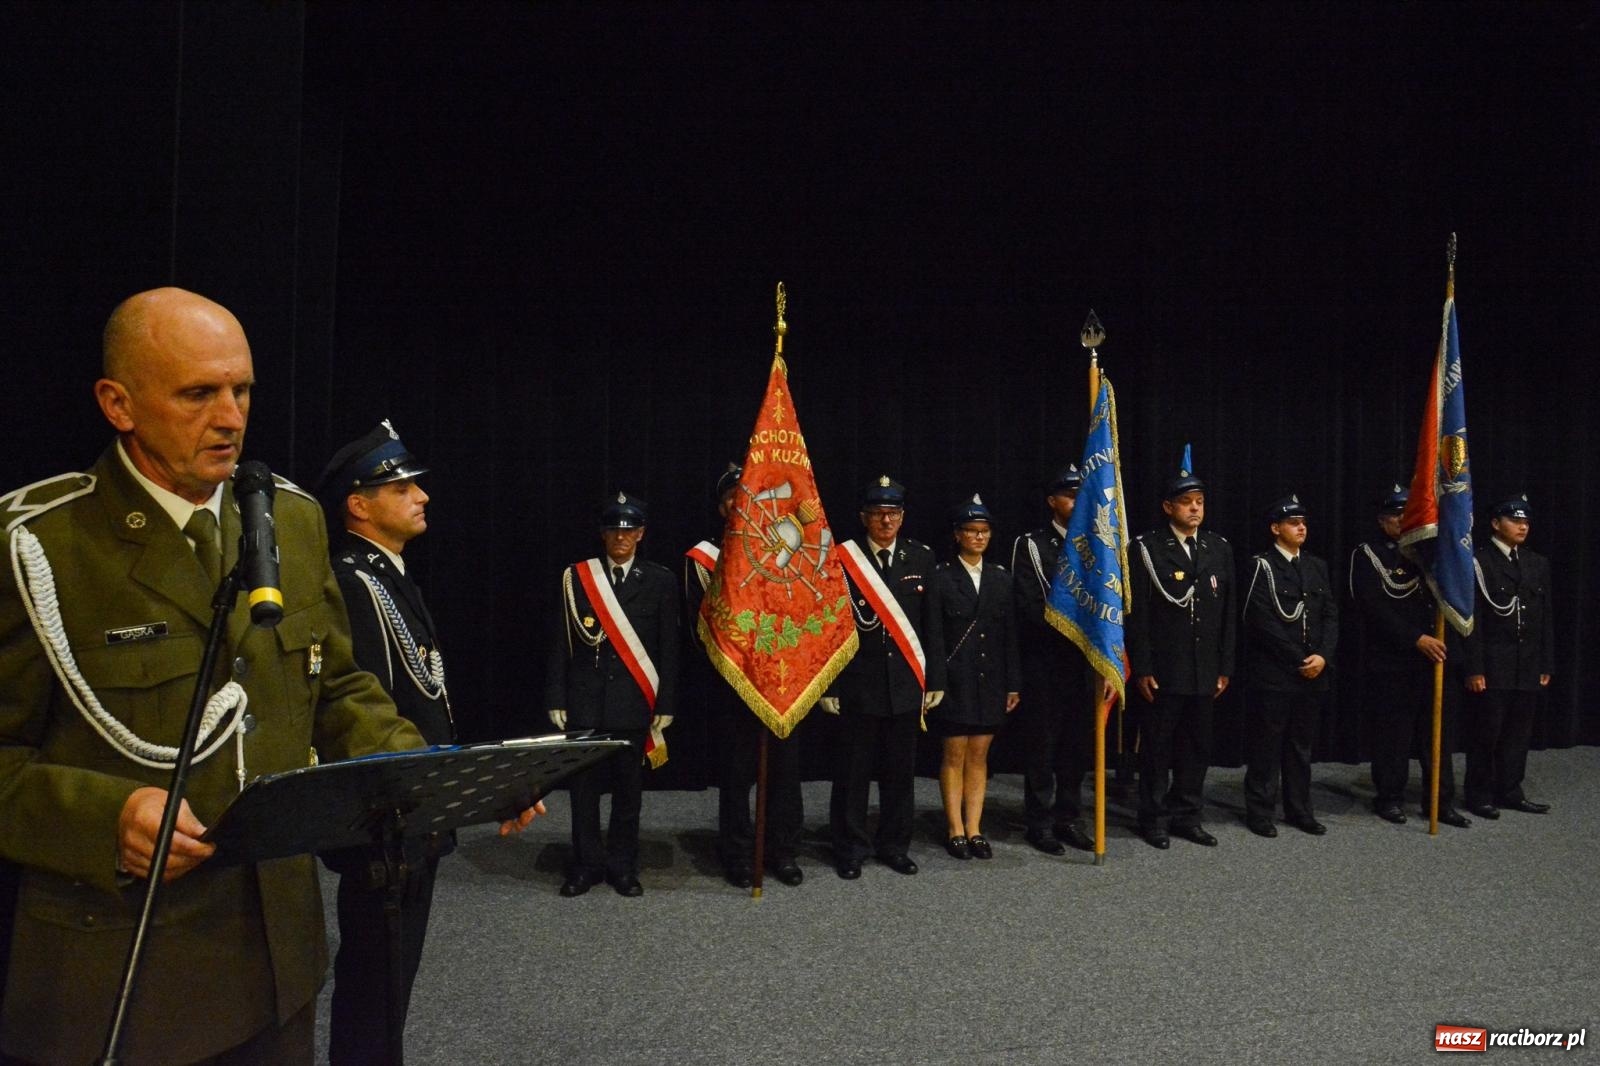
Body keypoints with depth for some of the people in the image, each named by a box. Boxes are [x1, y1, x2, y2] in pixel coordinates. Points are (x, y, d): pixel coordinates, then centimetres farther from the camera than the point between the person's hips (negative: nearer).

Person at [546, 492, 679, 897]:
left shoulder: (660, 580, 2)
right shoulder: (576, 577, 3)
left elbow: (668, 648, 2)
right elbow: (561, 643, 2)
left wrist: (664, 705, -2)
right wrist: (556, 700, -2)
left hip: (633, 701, 0)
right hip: (585, 699, 0)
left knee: (629, 786, 8)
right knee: (584, 784, 5)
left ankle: (622, 865, 21)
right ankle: (587, 863, 19)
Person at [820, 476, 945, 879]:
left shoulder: (921, 558, 5)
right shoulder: (843, 559, -5)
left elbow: (931, 624, 7)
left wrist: (934, 679, 5)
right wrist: (827, 685, -7)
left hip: (906, 683, 3)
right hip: (858, 683, -3)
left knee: (900, 770, 11)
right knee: (853, 771, 5)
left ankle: (894, 845, 25)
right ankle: (850, 849, 19)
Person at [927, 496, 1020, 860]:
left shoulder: (1001, 579, 9)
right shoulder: (941, 578, -3)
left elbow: (1010, 635, 9)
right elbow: (933, 636, -6)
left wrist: (1013, 684, 6)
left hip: (990, 681, 4)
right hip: (955, 680, -4)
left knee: (979, 755, 8)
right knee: (954, 755, 3)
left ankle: (974, 829, 14)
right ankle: (955, 830, 11)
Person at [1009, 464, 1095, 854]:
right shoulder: (1030, 545, -3)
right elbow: (1029, 604, -12)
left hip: (1084, 661, 4)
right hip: (1044, 662, -4)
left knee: (1077, 744, 10)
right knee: (1041, 745, 2)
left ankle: (1068, 818, 22)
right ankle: (1040, 823, 12)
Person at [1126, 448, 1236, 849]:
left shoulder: (1219, 549, 9)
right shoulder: (1147, 548, -5)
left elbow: (1228, 614, 11)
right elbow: (1137, 613, -8)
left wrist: (1225, 667, 7)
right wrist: (1141, 669, -11)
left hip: (1204, 672, 4)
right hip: (1162, 672, -4)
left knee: (1197, 746, 11)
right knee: (1157, 748, 5)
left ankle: (1187, 816, 24)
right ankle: (1154, 819, 16)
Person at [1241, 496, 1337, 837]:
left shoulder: (1317, 566, 12)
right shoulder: (1262, 566, -7)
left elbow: (1331, 615, 8)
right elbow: (1263, 622, -14)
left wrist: (1323, 656, -7)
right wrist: (1299, 661, -13)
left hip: (1313, 673, 6)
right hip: (1273, 673, -5)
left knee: (1302, 745, 12)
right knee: (1267, 745, 2)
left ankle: (1299, 809, 22)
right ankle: (1260, 811, 11)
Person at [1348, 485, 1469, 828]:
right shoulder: (1367, 555, -4)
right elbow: (1376, 608, -14)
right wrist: (1416, 639, -19)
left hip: (1430, 655, 5)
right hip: (1390, 660, -5)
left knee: (1438, 729, 7)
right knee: (1393, 732, 3)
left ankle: (1441, 800, 16)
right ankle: (1389, 798, 15)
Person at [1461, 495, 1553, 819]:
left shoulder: (1538, 563, 11)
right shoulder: (1478, 562, -6)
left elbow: (1546, 618, 13)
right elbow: (1472, 620, -10)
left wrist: (1546, 665, 9)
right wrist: (1474, 668, -14)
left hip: (1527, 667, 5)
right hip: (1492, 666, -5)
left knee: (1518, 732, 10)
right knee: (1486, 732, 1)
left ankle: (1510, 792, 21)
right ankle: (1480, 795, 12)